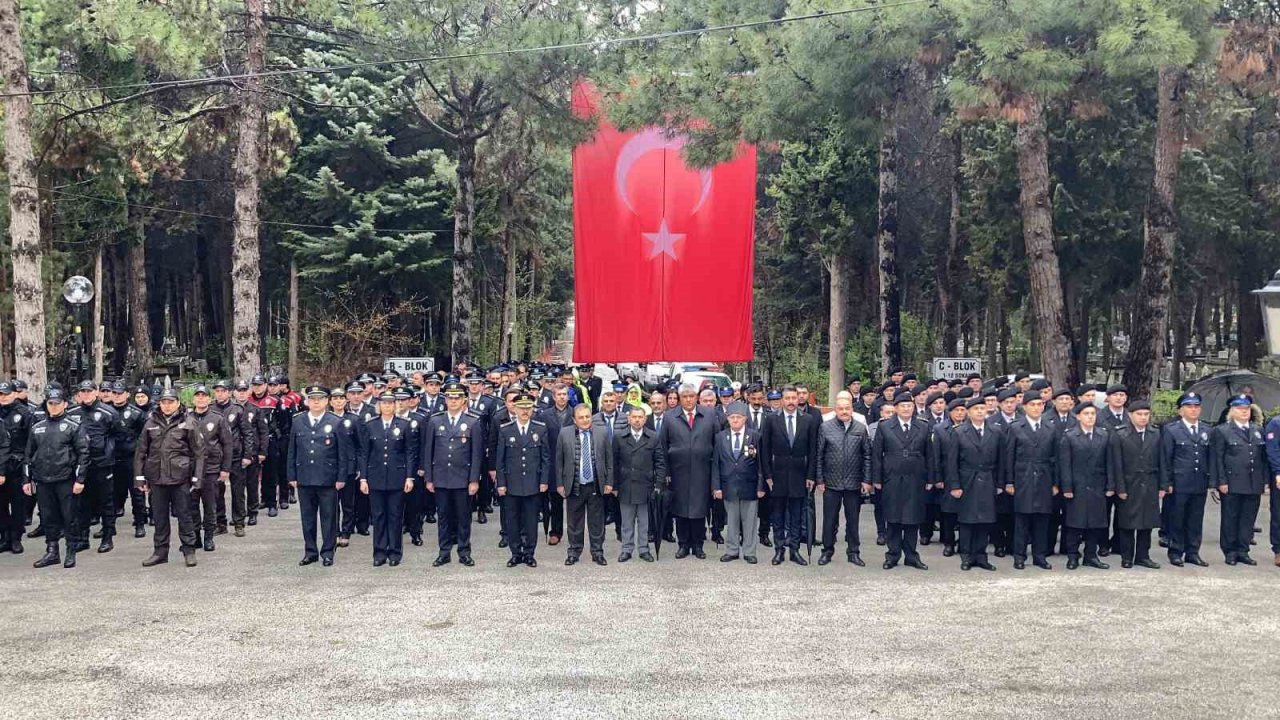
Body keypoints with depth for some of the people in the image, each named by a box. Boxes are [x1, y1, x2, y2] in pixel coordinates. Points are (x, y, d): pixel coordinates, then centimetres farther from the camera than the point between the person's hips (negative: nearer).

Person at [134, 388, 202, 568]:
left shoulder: (187, 423, -1)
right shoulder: (151, 423, 6)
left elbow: (198, 452, -1)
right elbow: (140, 452, 9)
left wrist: (196, 477, -5)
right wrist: (139, 477, 4)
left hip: (180, 478, -3)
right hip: (156, 477, 3)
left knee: (184, 515, 4)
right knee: (159, 517, 10)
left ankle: (189, 550, 13)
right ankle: (160, 551, 20)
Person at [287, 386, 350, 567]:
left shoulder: (336, 422, -1)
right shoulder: (298, 422, 6)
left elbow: (343, 453, -1)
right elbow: (292, 452, 9)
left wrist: (341, 478, -5)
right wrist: (291, 476, 5)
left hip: (328, 479, -2)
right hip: (304, 479, 3)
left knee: (328, 517, 3)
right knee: (307, 517, 10)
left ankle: (327, 552, 13)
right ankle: (310, 552, 20)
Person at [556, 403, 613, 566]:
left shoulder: (601, 434, 2)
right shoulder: (564, 434, 0)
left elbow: (609, 460, 6)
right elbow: (559, 461, 3)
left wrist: (609, 482, 1)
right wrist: (560, 483, -1)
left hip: (596, 486, 0)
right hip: (574, 486, 0)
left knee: (597, 522, 7)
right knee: (574, 522, 9)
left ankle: (597, 552, 18)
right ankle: (574, 552, 21)